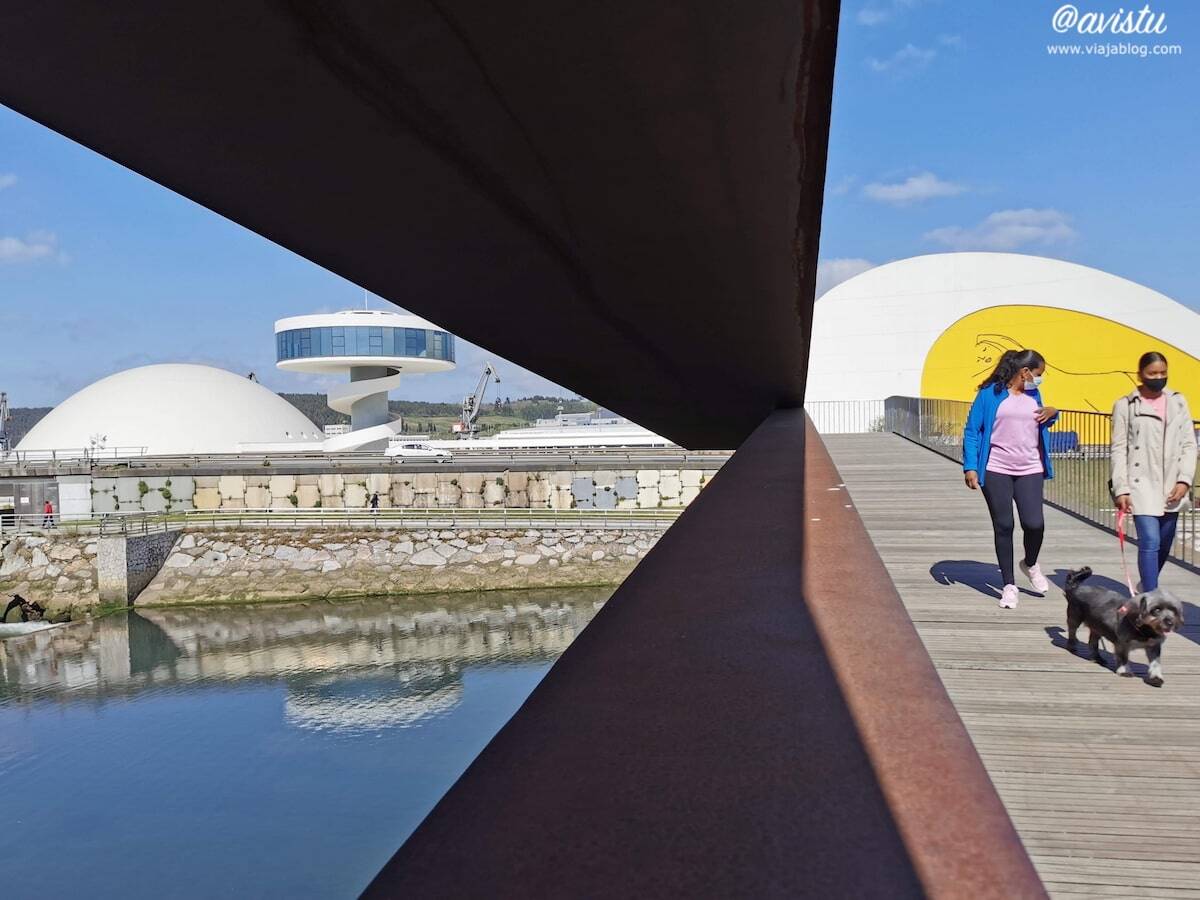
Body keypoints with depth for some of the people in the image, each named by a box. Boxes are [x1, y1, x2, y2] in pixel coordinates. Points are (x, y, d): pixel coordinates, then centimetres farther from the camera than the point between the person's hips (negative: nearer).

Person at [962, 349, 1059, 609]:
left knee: (1034, 524, -9)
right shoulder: (990, 393, -2)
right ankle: (1008, 585, 15)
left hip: (1030, 471, 4)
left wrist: (1052, 413, 6)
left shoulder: (1033, 394, 13)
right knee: (1003, 527, 2)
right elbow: (972, 431, -3)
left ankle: (1030, 564, 23)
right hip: (996, 471, -3)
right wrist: (970, 467, -11)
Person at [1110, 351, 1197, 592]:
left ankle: (1146, 586, 34)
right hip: (1142, 485, -4)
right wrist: (1121, 489, -9)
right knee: (1150, 542, -12)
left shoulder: (1178, 402, 10)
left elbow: (1189, 444, 8)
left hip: (1171, 487, 4)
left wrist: (1184, 480, -5)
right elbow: (1119, 450, -2)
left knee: (1165, 545, 12)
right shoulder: (1125, 405, 0)